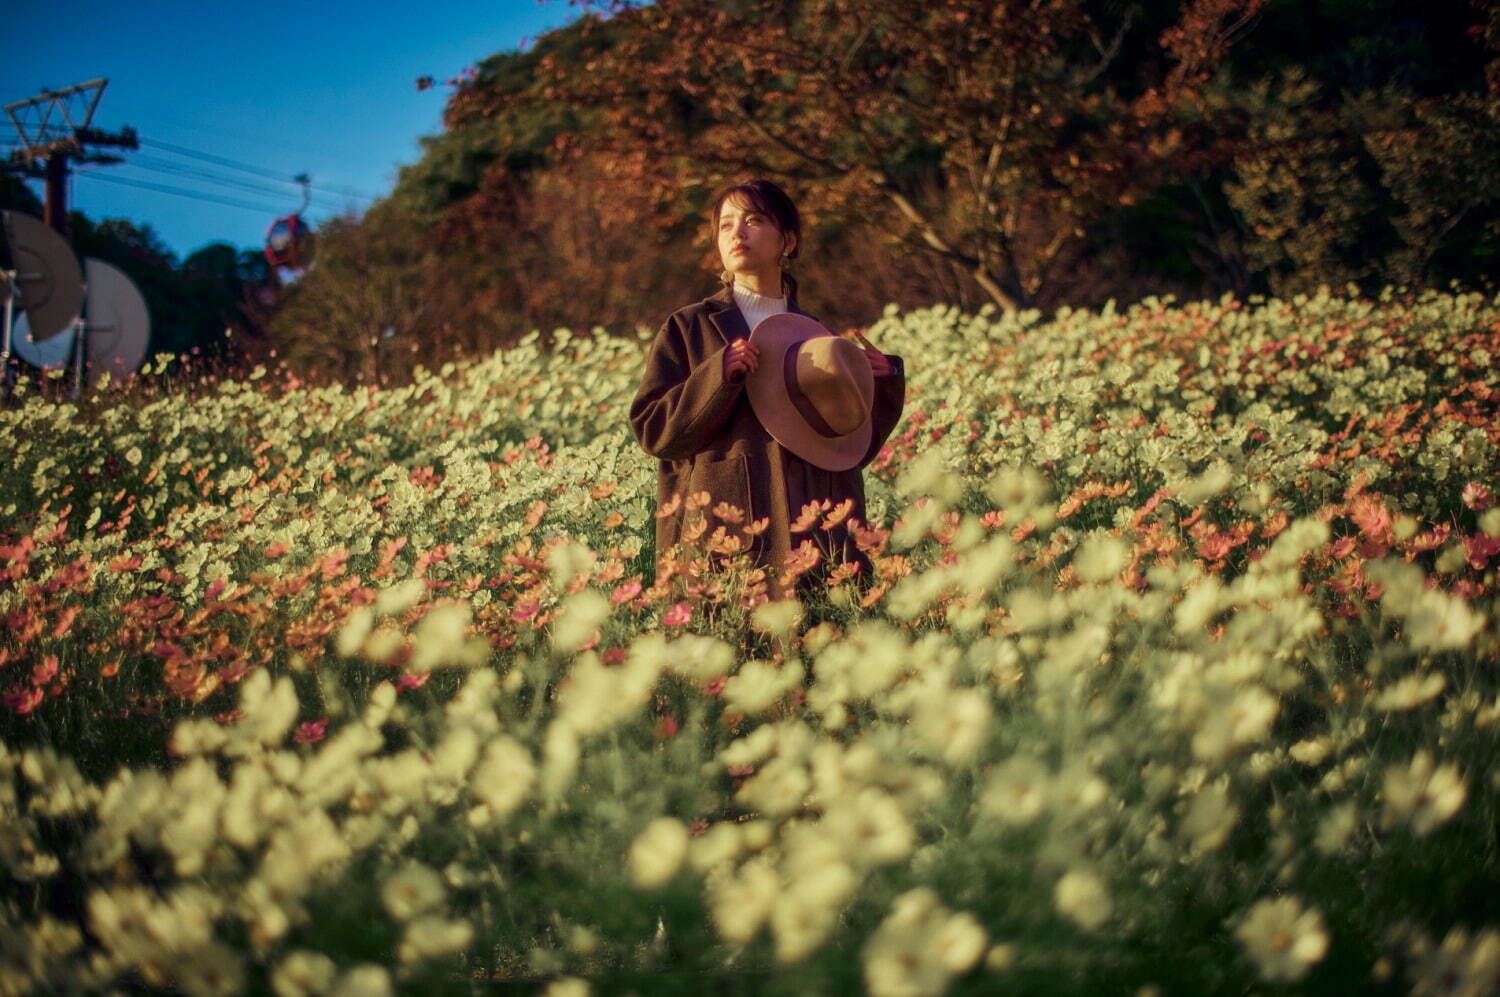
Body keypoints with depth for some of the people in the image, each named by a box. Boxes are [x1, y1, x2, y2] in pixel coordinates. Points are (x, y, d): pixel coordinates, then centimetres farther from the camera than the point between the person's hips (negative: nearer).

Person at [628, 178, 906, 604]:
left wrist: (884, 382, 1)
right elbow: (650, 429, -3)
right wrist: (719, 374, -14)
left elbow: (849, 448, 16)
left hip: (815, 535, 3)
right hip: (726, 536, -3)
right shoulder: (689, 328, 7)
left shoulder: (815, 333, 16)